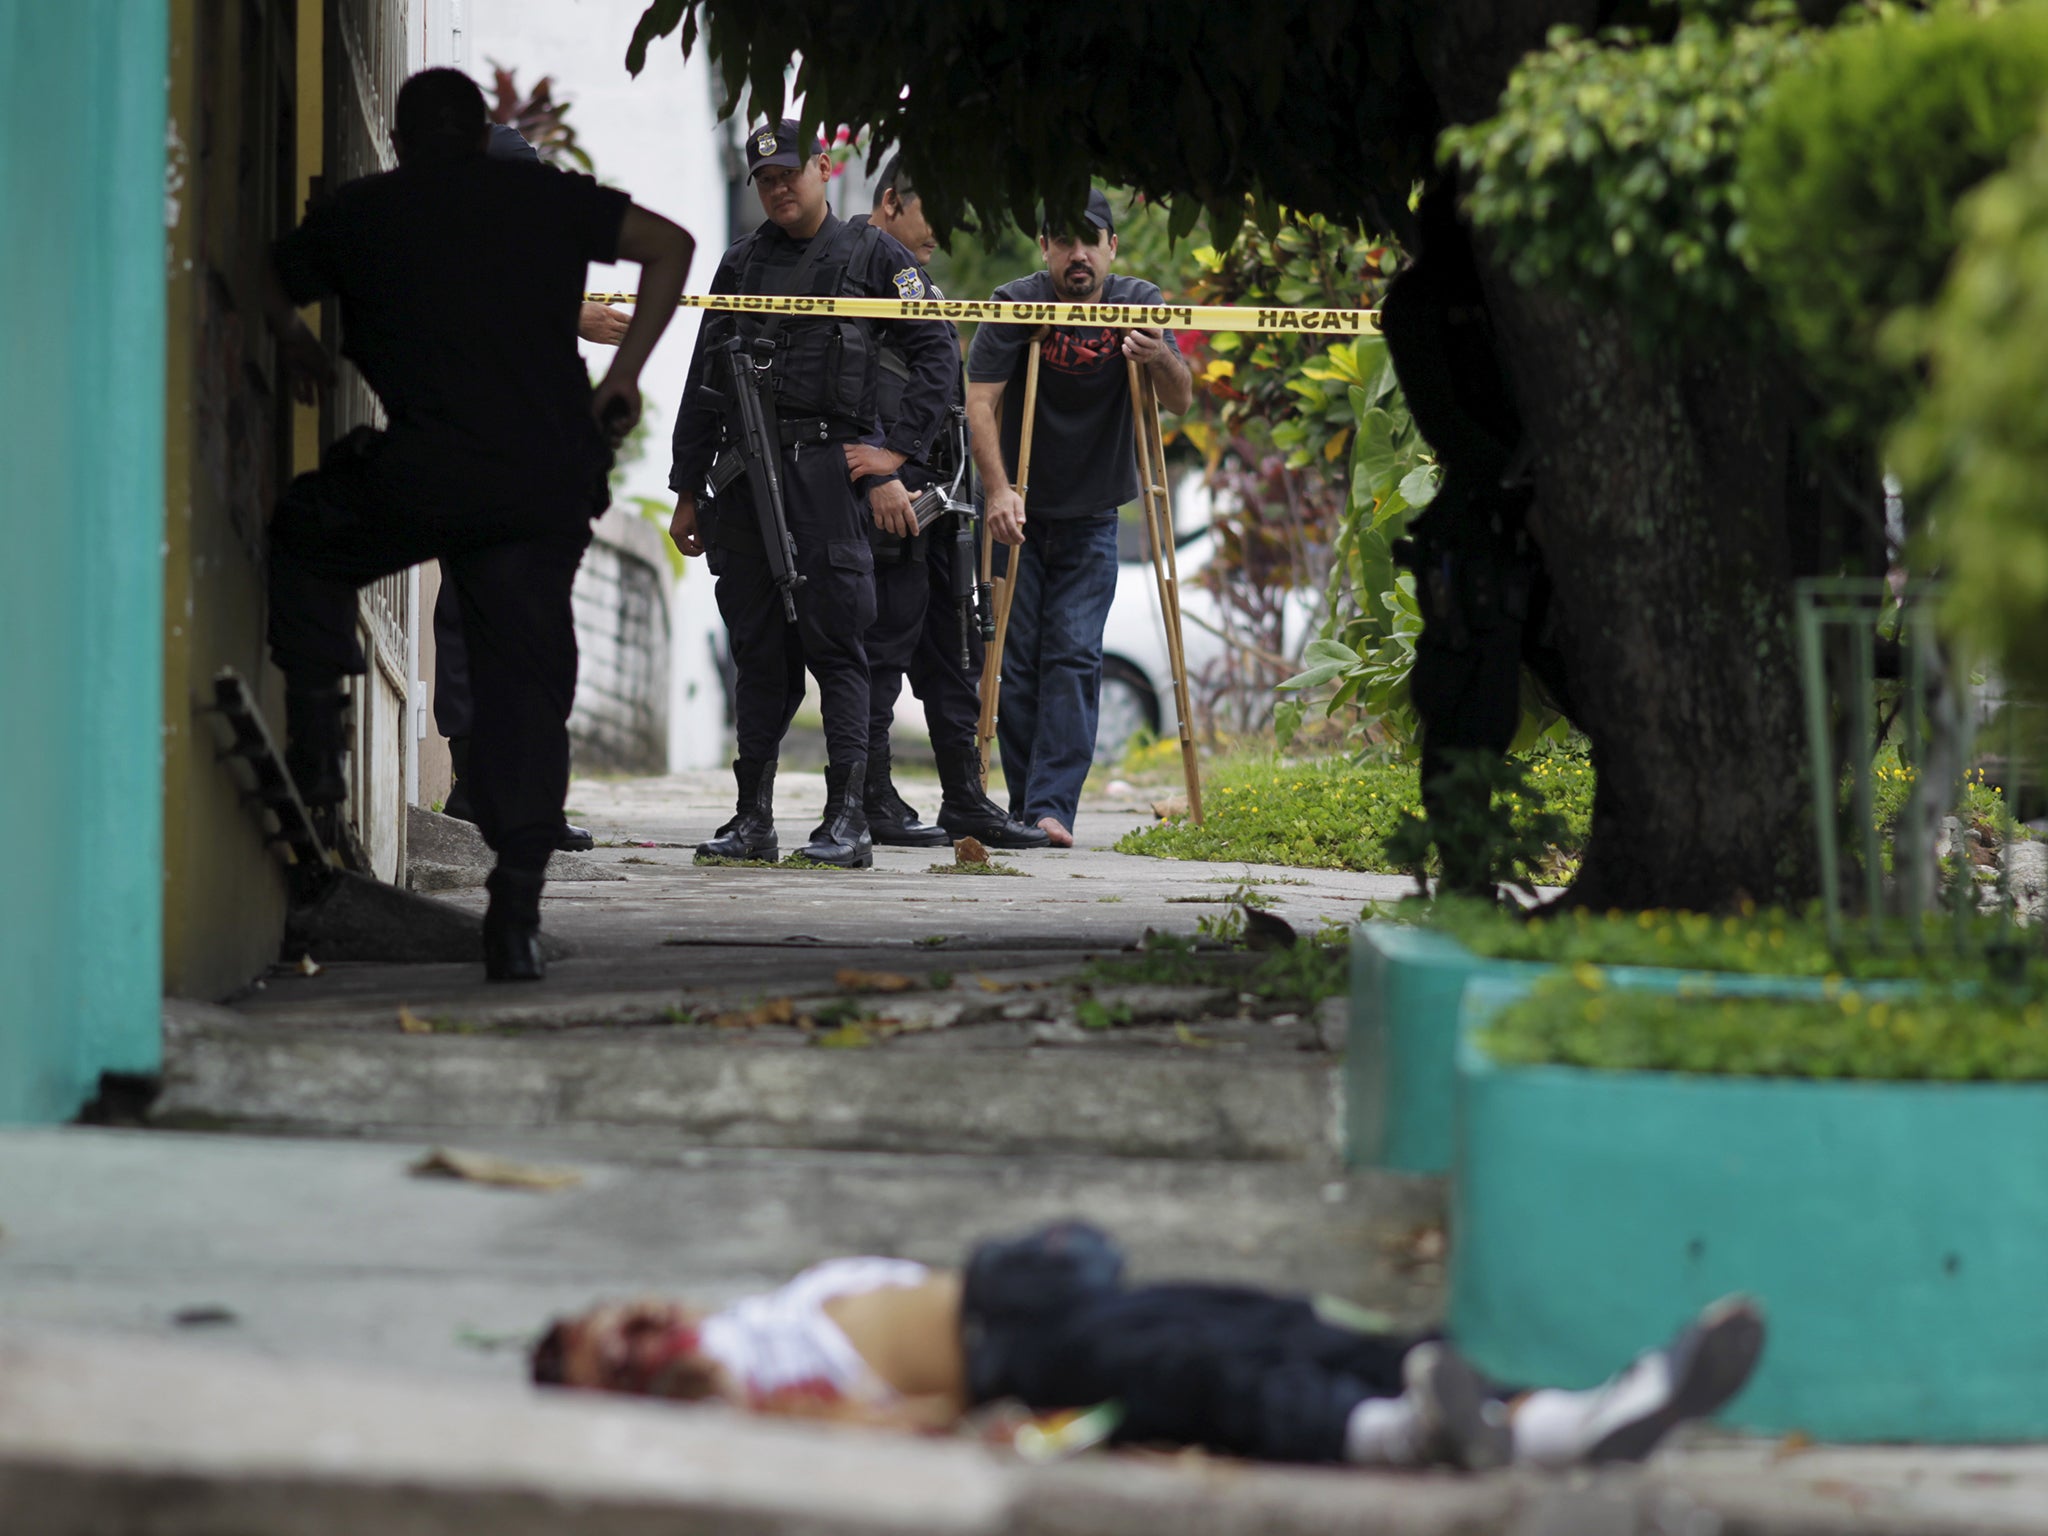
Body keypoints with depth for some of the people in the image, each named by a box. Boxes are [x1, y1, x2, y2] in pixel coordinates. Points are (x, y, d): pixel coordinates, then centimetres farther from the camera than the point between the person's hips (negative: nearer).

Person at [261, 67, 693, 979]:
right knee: (527, 682, 6)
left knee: (303, 537, 28)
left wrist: (301, 354, 47)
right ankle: (516, 914, -1)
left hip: (423, 476, -2)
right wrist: (624, 374, 17)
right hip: (553, 481, 2)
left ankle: (318, 736, 17)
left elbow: (268, 293, 27)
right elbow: (670, 246, 14)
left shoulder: (361, 214, 13)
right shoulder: (547, 199, 14)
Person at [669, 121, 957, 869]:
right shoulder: (742, 264, 17)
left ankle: (849, 819, -6)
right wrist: (686, 490, 15)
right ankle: (753, 819, 9)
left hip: (830, 470, -4)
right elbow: (702, 383, 19)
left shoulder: (872, 256, 6)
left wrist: (898, 449, -6)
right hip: (745, 468, 4)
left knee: (834, 640, -7)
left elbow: (936, 353, 3)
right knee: (758, 647, 6)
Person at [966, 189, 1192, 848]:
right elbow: (980, 403, -17)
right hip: (1022, 514, -1)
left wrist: (1162, 360, -33)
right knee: (1017, 659, -1)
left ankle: (1052, 807, -15)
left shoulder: (1138, 304, -4)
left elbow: (1181, 401, -9)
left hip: (1091, 520, 1)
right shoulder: (1015, 305, -11)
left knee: (1074, 658, -9)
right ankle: (1025, 807, 8)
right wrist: (998, 491, -30)